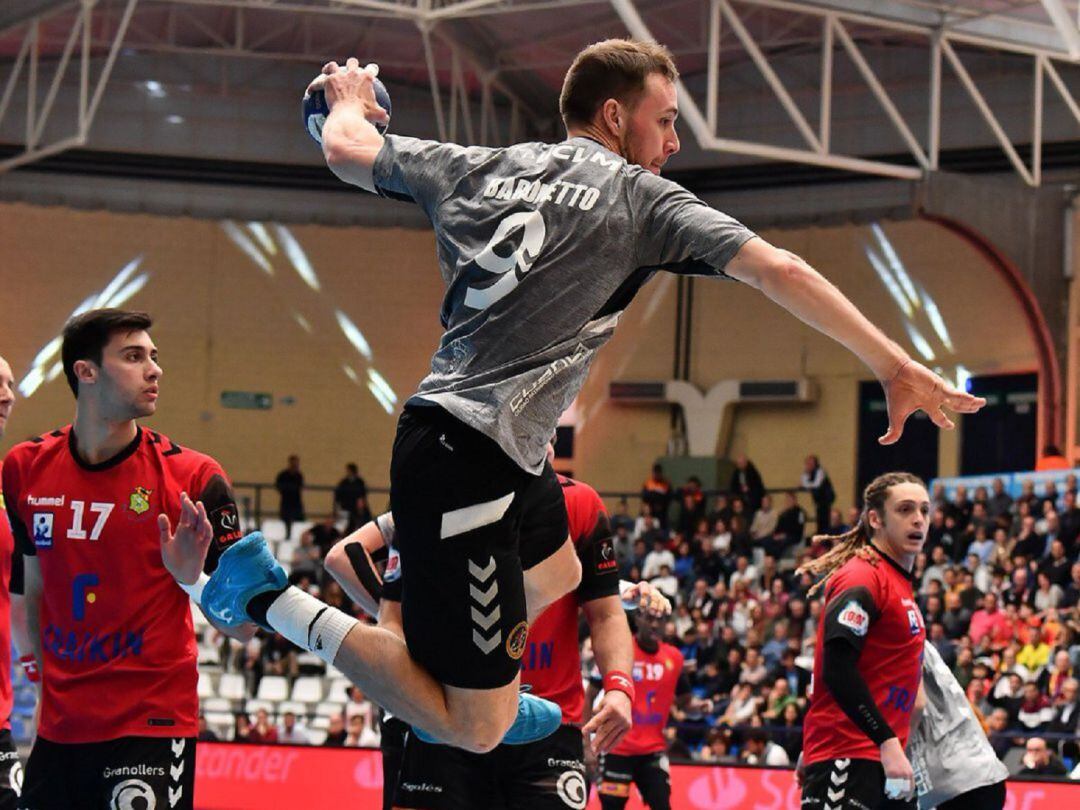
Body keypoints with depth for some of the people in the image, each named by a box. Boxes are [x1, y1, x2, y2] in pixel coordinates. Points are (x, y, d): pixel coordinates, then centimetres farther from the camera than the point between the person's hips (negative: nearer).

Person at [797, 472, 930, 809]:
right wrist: (888, 741, -24)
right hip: (846, 759, -10)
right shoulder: (862, 578, -11)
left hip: (883, 758, 10)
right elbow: (837, 668, -21)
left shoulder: (899, 581, 18)